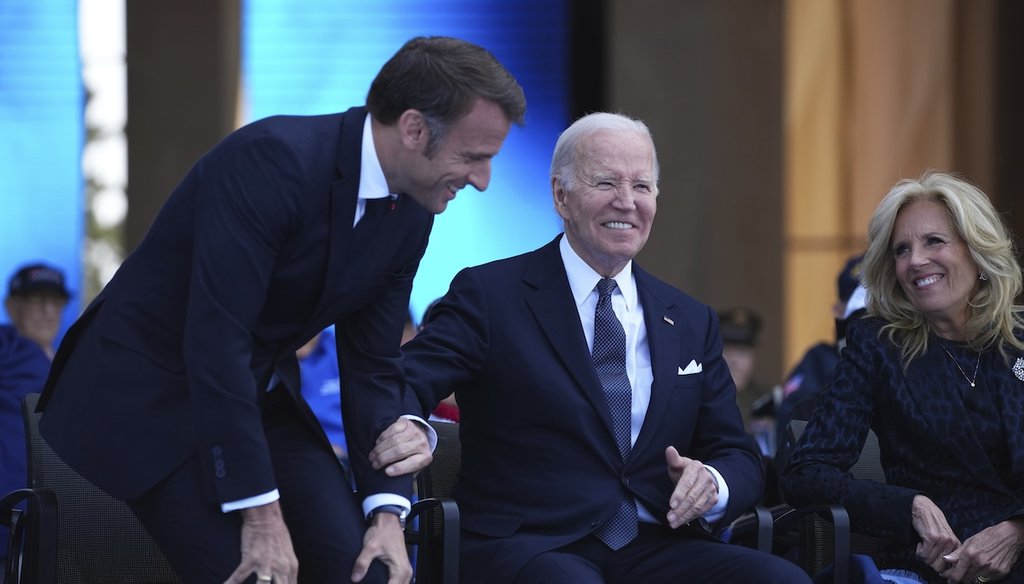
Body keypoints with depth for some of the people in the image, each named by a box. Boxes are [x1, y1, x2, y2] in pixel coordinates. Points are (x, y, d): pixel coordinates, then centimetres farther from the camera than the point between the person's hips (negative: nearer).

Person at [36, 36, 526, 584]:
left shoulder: (410, 217, -2)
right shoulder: (272, 158, -27)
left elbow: (371, 366, 4)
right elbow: (215, 339, -30)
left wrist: (388, 513, -9)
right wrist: (261, 514, -28)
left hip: (259, 395, 7)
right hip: (149, 389, -7)